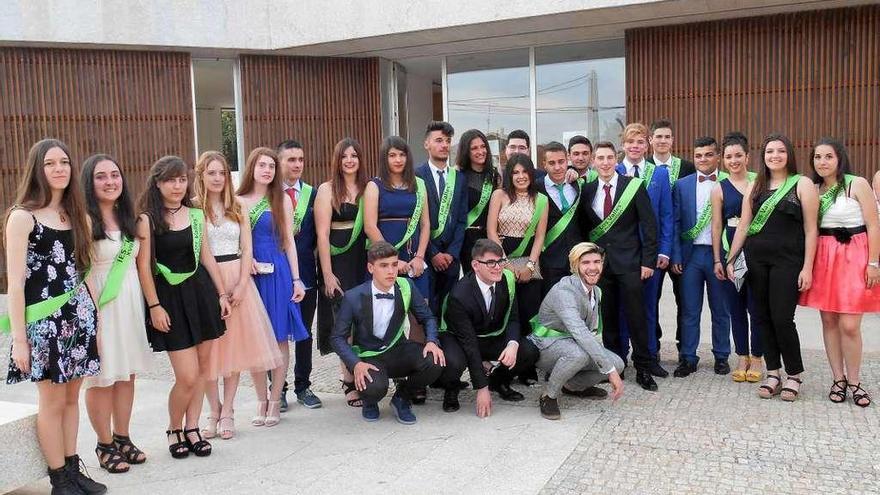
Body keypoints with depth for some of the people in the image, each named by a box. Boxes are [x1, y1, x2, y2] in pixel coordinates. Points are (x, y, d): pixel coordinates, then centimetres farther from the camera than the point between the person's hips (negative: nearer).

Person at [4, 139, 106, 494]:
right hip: (45, 319, -5)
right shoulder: (22, 216, -7)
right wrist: (19, 338, -12)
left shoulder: (76, 215, 11)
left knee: (72, 397, 12)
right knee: (53, 401, 3)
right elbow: (15, 282, -10)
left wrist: (95, 319, 10)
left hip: (80, 314, 6)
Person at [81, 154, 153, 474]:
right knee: (102, 377, 2)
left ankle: (122, 439, 24)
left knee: (127, 373, 11)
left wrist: (150, 304, 12)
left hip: (131, 301, 7)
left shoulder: (128, 218, 12)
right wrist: (90, 315, -20)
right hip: (99, 305, -6)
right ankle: (105, 445, 16)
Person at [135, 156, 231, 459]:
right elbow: (144, 266, -7)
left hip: (201, 292, 5)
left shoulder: (196, 215, 8)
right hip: (170, 297, -5)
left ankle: (192, 429, 22)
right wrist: (154, 306, -11)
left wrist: (222, 294, 11)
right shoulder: (147, 219, -5)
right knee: (187, 376, -7)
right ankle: (174, 430, 18)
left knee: (201, 367, 7)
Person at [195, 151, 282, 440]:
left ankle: (227, 412, 12)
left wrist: (241, 285, -6)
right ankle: (214, 411, 14)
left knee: (236, 344, 3)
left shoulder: (237, 208, 10)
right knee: (209, 348, 2)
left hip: (237, 279, 3)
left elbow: (247, 249, 6)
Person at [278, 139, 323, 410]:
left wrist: (304, 252, -5)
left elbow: (317, 233, 7)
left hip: (305, 273, 3)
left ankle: (303, 386, 24)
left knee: (304, 334, 11)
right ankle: (278, 389, 20)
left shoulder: (312, 194, 6)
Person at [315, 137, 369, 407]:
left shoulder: (367, 188, 9)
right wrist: (327, 275, -10)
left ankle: (360, 375, 17)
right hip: (338, 260, -3)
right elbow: (322, 234, -6)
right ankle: (349, 382, 6)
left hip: (364, 259, 4)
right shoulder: (327, 190, -2)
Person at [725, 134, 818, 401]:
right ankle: (773, 374, 17)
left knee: (782, 318, -7)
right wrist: (730, 259, 8)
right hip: (756, 259, 4)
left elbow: (811, 229, -3)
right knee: (763, 317, 6)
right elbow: (742, 226, 12)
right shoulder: (755, 187, 11)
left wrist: (807, 267, -8)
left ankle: (794, 376, 12)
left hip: (787, 260, -4)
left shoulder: (802, 184, 0)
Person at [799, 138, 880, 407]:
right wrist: (808, 263, 3)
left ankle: (854, 382, 11)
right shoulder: (813, 189, 9)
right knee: (828, 321, 6)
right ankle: (838, 379, 18)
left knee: (849, 325, -6)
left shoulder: (857, 184, -4)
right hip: (823, 258, 4)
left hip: (853, 257, -4)